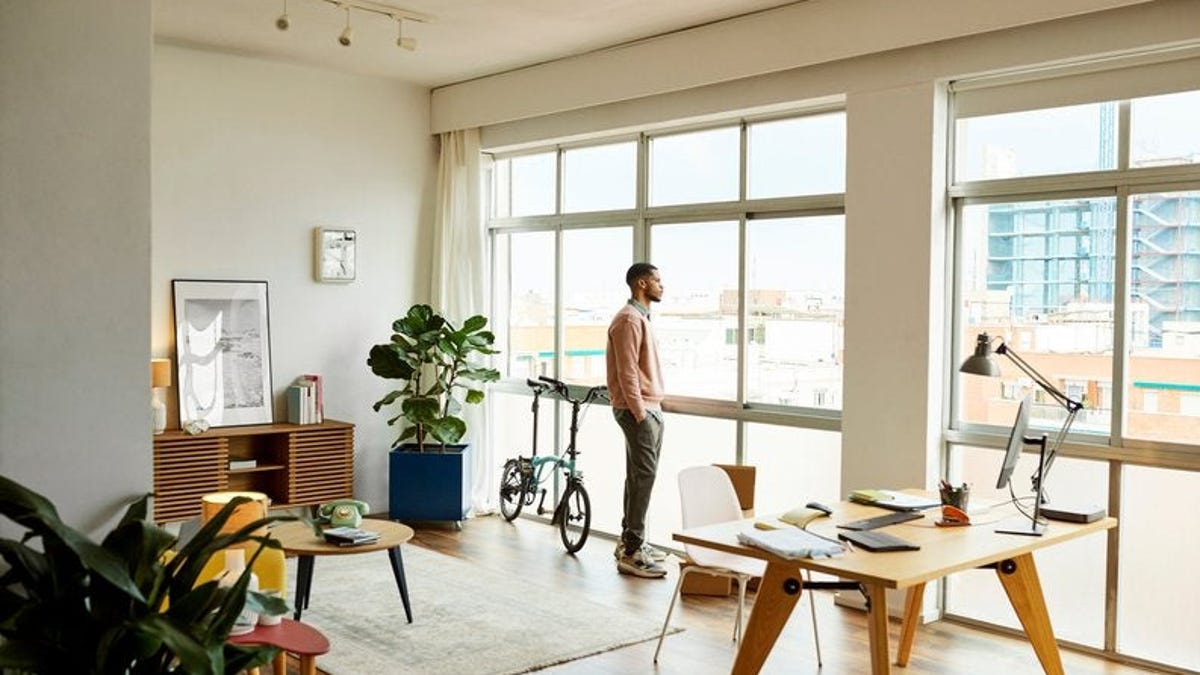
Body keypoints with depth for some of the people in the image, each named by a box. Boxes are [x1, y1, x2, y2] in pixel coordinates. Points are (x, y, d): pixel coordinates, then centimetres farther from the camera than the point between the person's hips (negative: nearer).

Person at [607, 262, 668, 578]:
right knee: (642, 478, -11)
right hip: (638, 411, -10)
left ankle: (631, 542, 22)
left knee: (639, 477, 14)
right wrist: (640, 413, -20)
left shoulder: (642, 317, 18)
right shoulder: (628, 319, -15)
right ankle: (631, 554, -9)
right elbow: (627, 372, -20)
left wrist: (653, 409, 19)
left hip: (650, 409, 10)